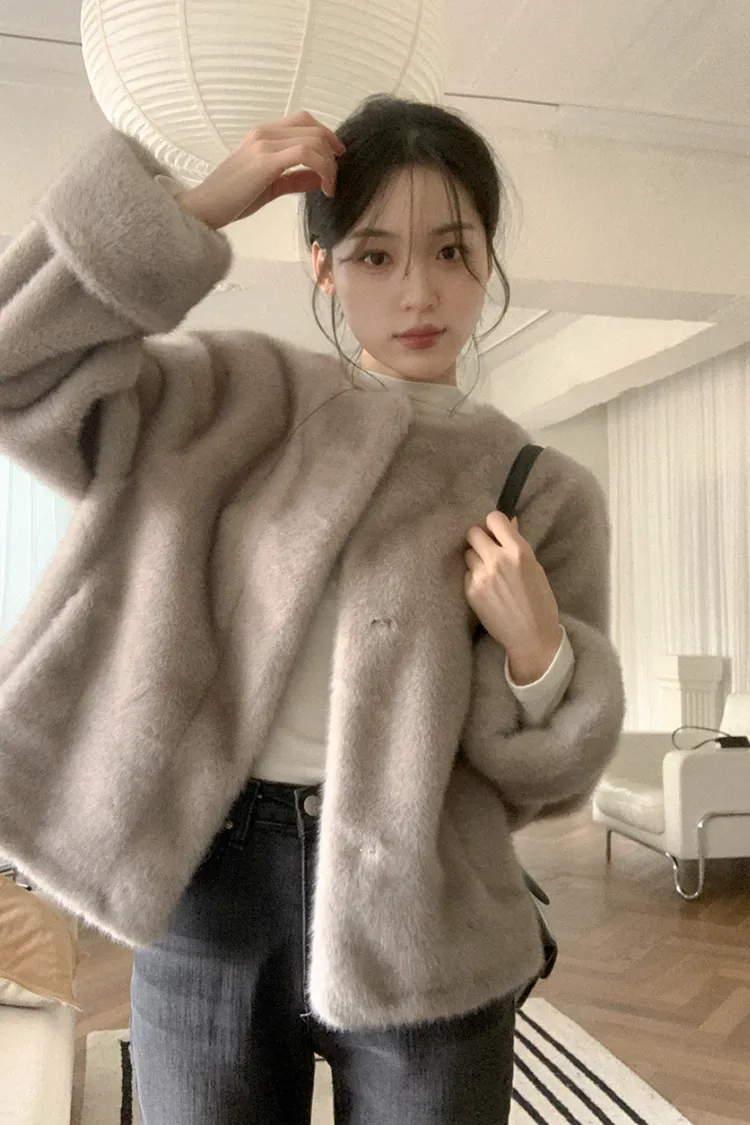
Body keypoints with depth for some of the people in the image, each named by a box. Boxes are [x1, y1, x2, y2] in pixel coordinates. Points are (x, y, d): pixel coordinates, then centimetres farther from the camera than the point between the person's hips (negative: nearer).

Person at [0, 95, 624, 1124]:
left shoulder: (546, 492, 0)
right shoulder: (239, 397, 2)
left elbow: (544, 777, 4)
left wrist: (536, 652, -17)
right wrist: (197, 206, -11)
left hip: (418, 922, 0)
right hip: (205, 886, 1)